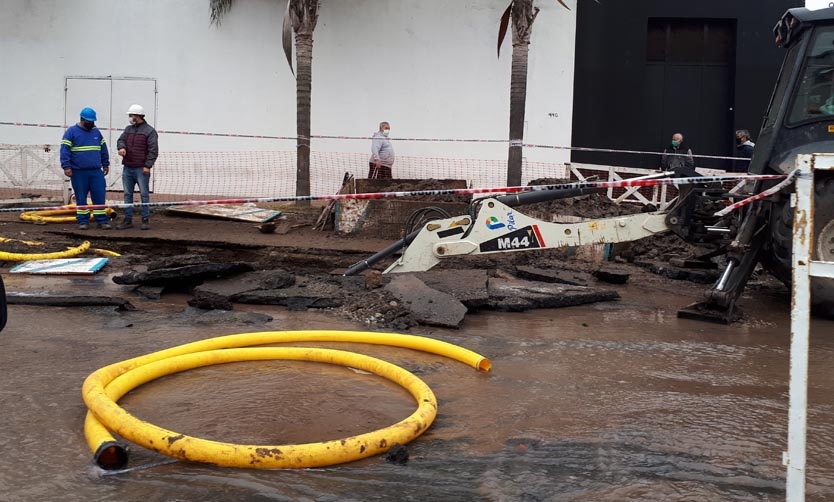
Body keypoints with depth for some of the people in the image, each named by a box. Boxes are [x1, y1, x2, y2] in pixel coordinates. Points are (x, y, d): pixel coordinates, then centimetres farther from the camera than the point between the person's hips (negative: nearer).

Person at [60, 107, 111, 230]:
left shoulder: (96, 132, 13)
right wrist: (66, 167, -14)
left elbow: (103, 149, 20)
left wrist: (106, 164, 17)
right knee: (81, 198, 4)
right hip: (78, 172, -3)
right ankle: (83, 221, 11)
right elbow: (65, 150, -7)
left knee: (99, 196, 0)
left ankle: (102, 220, 5)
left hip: (96, 171, 3)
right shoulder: (71, 132, -1)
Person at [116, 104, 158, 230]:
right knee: (127, 194, 8)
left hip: (141, 169, -6)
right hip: (127, 168, 6)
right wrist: (122, 147, -12)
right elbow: (121, 140, 12)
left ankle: (146, 220, 2)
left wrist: (147, 165, -16)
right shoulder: (128, 129, 16)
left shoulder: (149, 131, -5)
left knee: (144, 195, -3)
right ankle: (128, 220, 14)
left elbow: (153, 150, -10)